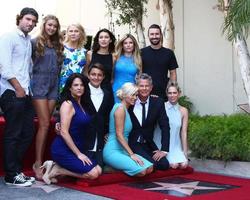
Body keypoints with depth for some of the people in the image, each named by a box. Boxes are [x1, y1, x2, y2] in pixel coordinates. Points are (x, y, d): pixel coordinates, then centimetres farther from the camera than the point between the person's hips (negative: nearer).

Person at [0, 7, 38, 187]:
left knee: (28, 133, 10)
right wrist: (18, 88, -13)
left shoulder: (29, 41, 17)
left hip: (25, 92, 8)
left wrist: (27, 87, 8)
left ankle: (17, 170, 21)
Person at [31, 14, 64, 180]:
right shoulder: (35, 42, 0)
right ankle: (38, 163, -6)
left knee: (46, 124, 4)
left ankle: (41, 161, 9)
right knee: (44, 124, -11)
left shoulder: (58, 45, 15)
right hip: (39, 85, -5)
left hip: (54, 86, 5)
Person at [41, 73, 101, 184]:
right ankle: (55, 170, -3)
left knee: (98, 170, -3)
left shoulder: (82, 105, 12)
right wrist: (78, 154, -17)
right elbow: (64, 132, -18)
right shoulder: (68, 104, -12)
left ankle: (57, 167, 1)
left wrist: (80, 152, 3)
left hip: (77, 148, 8)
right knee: (92, 174, -15)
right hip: (62, 149, -8)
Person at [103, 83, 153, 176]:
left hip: (123, 150, 9)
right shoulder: (120, 108, -12)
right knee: (141, 171, -23)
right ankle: (113, 166, -5)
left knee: (149, 168, -8)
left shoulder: (125, 109, 17)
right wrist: (131, 154, -19)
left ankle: (115, 166, 4)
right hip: (113, 152, -9)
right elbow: (119, 135, -17)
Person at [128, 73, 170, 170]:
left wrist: (164, 150, -10)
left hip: (149, 145, 4)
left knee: (164, 165, -16)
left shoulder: (158, 102, -2)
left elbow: (165, 127, -3)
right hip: (132, 144, -3)